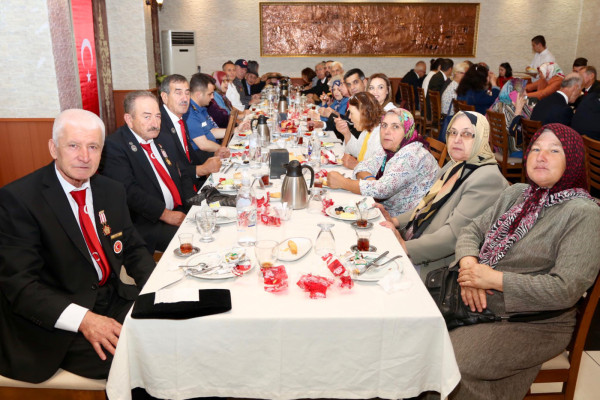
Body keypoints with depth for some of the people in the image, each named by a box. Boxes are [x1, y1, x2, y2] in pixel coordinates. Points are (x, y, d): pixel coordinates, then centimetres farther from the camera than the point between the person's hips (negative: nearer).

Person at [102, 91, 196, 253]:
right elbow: (128, 191, -16)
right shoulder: (114, 145, -6)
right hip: (147, 224, -7)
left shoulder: (164, 142, 18)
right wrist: (164, 214, -20)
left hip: (181, 213, 8)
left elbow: (183, 176, 17)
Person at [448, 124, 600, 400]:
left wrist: (494, 278, -21)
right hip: (480, 304, 6)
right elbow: (472, 231, 10)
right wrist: (468, 266, -12)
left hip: (534, 325, -6)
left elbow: (566, 289, -20)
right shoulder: (516, 193, 11)